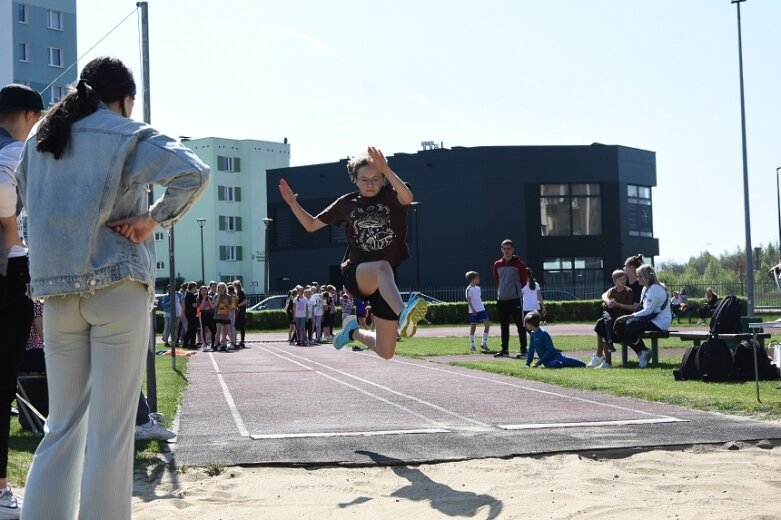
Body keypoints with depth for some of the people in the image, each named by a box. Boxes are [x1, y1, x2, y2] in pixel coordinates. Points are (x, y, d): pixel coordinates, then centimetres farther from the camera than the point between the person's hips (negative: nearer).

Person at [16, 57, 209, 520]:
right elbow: (194, 174, -16)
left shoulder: (39, 140, 15)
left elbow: (29, 202, 23)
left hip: (56, 291, 5)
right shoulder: (130, 135, -2)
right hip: (117, 286, -5)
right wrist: (154, 218, -7)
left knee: (63, 424, 11)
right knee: (112, 430, 0)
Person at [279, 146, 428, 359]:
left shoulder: (390, 196, 0)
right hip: (356, 274, -1)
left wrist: (386, 170, -41)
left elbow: (407, 198, -27)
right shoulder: (347, 203, 8)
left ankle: (354, 331, 33)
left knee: (386, 352, 1)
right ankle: (402, 314, -67)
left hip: (385, 283, 1)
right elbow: (311, 225, 19)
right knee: (383, 266, -40)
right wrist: (293, 203, 3)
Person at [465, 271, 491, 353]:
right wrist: (473, 309, -21)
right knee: (473, 327, 0)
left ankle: (484, 343, 2)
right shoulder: (469, 289, -9)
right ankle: (472, 345, 9)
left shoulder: (478, 288, 13)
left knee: (487, 324, -5)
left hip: (481, 309, 7)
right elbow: (468, 300, -14)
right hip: (473, 311, -7)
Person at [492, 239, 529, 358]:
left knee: (520, 325, -3)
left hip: (515, 299, -5)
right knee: (504, 326, 10)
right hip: (501, 299, 5)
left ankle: (523, 349, -1)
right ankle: (504, 350, 16)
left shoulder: (519, 263, -4)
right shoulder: (497, 264, 8)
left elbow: (525, 279, 2)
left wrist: (516, 288, 8)